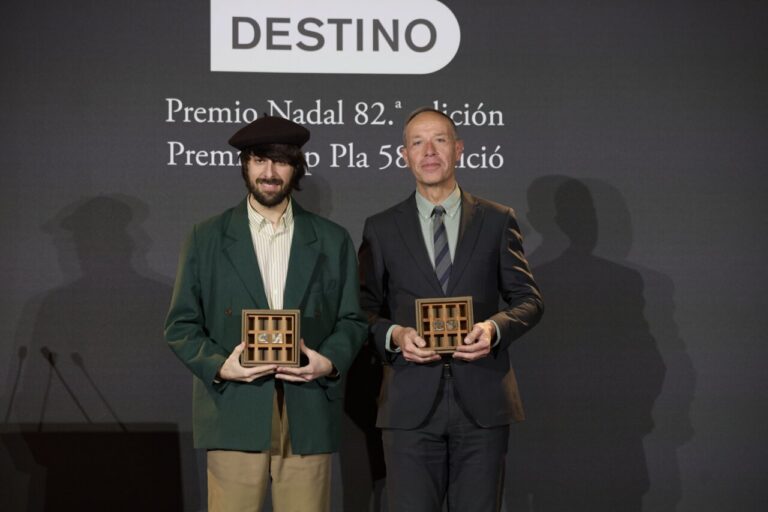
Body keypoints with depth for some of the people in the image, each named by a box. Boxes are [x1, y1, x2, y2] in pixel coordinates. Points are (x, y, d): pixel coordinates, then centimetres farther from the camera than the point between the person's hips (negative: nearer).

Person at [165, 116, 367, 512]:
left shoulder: (333, 241, 11)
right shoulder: (206, 239, 8)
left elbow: (351, 321, 12)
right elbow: (181, 324, 6)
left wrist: (330, 361, -8)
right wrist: (218, 366, -11)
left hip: (308, 419, 1)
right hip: (234, 417, -1)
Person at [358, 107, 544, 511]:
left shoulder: (496, 221, 9)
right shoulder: (381, 229, 9)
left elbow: (528, 299, 8)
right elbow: (364, 310, 9)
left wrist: (494, 327, -12)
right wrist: (394, 335, -12)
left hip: (482, 401, 0)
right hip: (410, 403, 0)